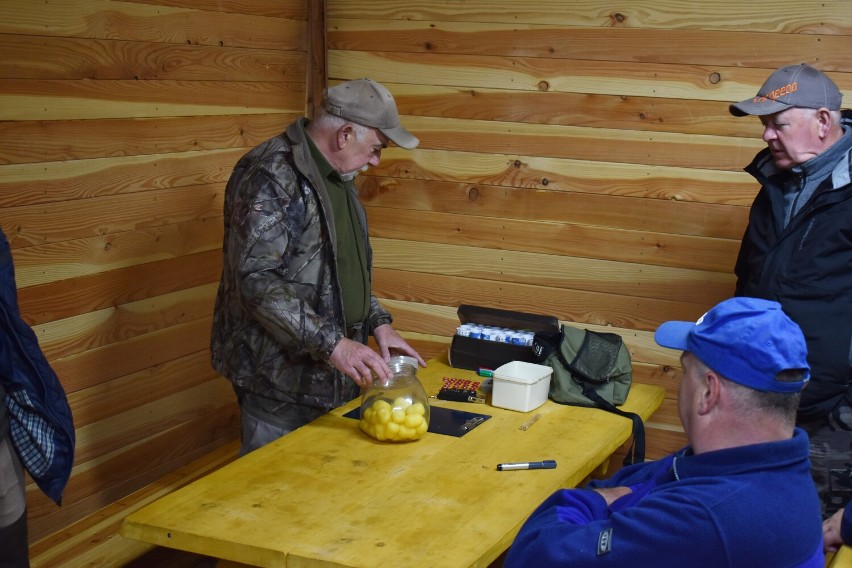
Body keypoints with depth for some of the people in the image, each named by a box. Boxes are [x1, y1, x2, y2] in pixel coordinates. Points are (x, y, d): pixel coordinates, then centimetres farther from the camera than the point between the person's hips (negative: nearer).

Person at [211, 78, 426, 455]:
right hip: (280, 379, -9)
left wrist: (377, 322, 9)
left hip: (333, 377, 9)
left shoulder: (337, 177, 13)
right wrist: (331, 343, -29)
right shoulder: (271, 176, -18)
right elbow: (256, 281, -27)